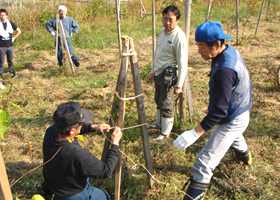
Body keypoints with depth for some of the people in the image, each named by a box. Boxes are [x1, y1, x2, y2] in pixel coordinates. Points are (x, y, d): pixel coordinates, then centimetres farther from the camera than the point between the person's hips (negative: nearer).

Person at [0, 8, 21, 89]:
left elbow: (19, 31, 16)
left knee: (11, 62, 15)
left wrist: (13, 38, 8)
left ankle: (13, 75, 29)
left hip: (10, 46, 3)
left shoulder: (10, 23, 3)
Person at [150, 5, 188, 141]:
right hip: (159, 72, 9)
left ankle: (166, 132, 12)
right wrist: (153, 70, 21)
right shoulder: (162, 31, 7)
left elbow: (182, 63, -20)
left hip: (169, 74, -9)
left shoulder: (179, 37, -19)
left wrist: (179, 85, -20)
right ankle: (160, 124, 40)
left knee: (166, 104, -3)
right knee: (158, 100, 21)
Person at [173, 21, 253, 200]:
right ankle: (246, 159, 72)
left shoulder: (225, 70, -36)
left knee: (203, 165, -11)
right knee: (235, 139, 41)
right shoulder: (230, 50, -5)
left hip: (232, 122, -10)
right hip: (239, 114, 10)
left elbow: (219, 110, -36)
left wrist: (195, 133, -39)